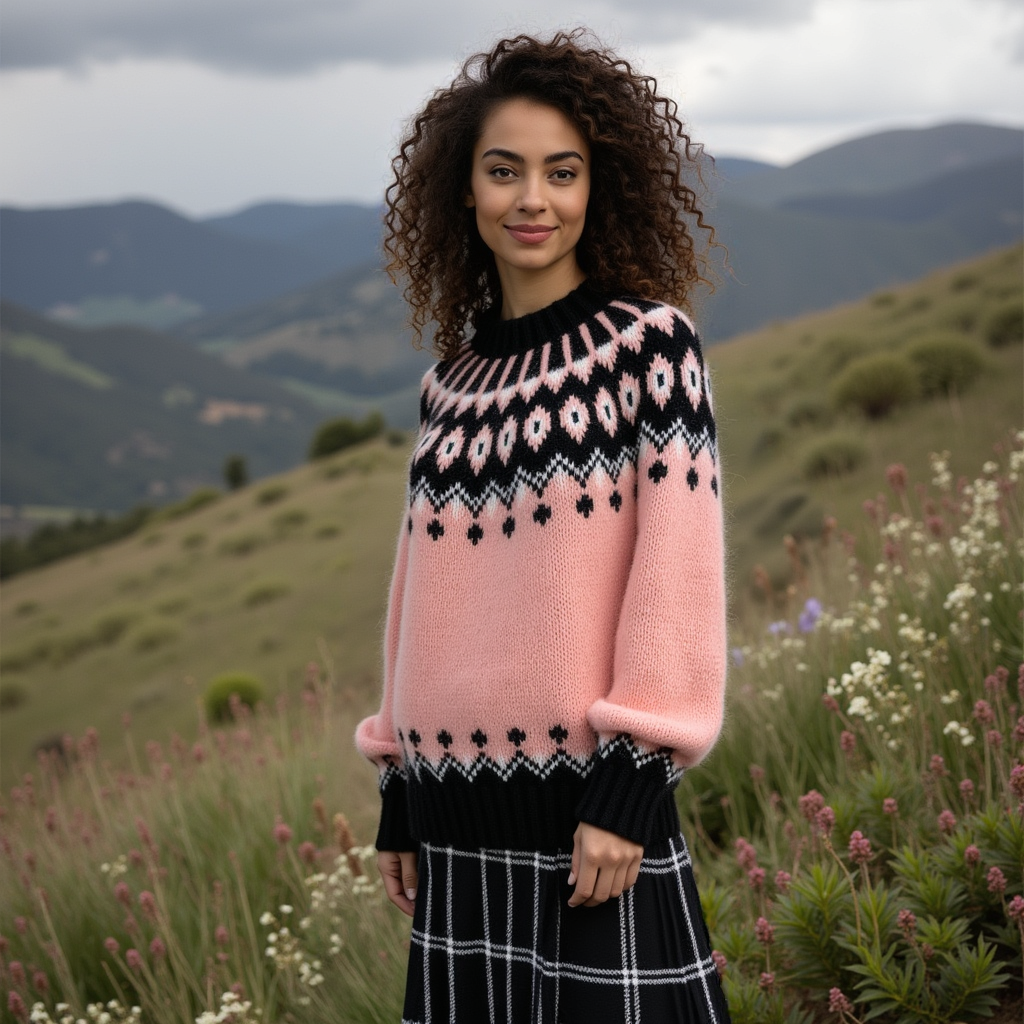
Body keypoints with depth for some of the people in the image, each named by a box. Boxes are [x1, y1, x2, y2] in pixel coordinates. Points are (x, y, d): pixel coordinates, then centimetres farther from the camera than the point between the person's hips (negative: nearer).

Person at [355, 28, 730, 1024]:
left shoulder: (648, 342, -4)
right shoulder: (449, 386, 10)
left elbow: (676, 564, -10)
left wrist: (630, 787, -16)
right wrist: (397, 801, 14)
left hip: (588, 794, -5)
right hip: (459, 812, 5)